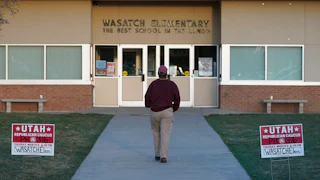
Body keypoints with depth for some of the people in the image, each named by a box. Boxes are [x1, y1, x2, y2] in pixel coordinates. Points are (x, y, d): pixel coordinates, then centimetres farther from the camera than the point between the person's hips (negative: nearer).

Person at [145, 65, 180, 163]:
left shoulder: (153, 84, -1)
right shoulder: (172, 84, 0)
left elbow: (147, 97, -2)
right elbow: (177, 98, 0)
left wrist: (148, 105, 20)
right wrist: (174, 108, 17)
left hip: (155, 112, 1)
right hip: (167, 112, -1)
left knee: (156, 133, 18)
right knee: (165, 134, -4)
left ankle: (157, 155, 20)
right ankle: (163, 156, -16)